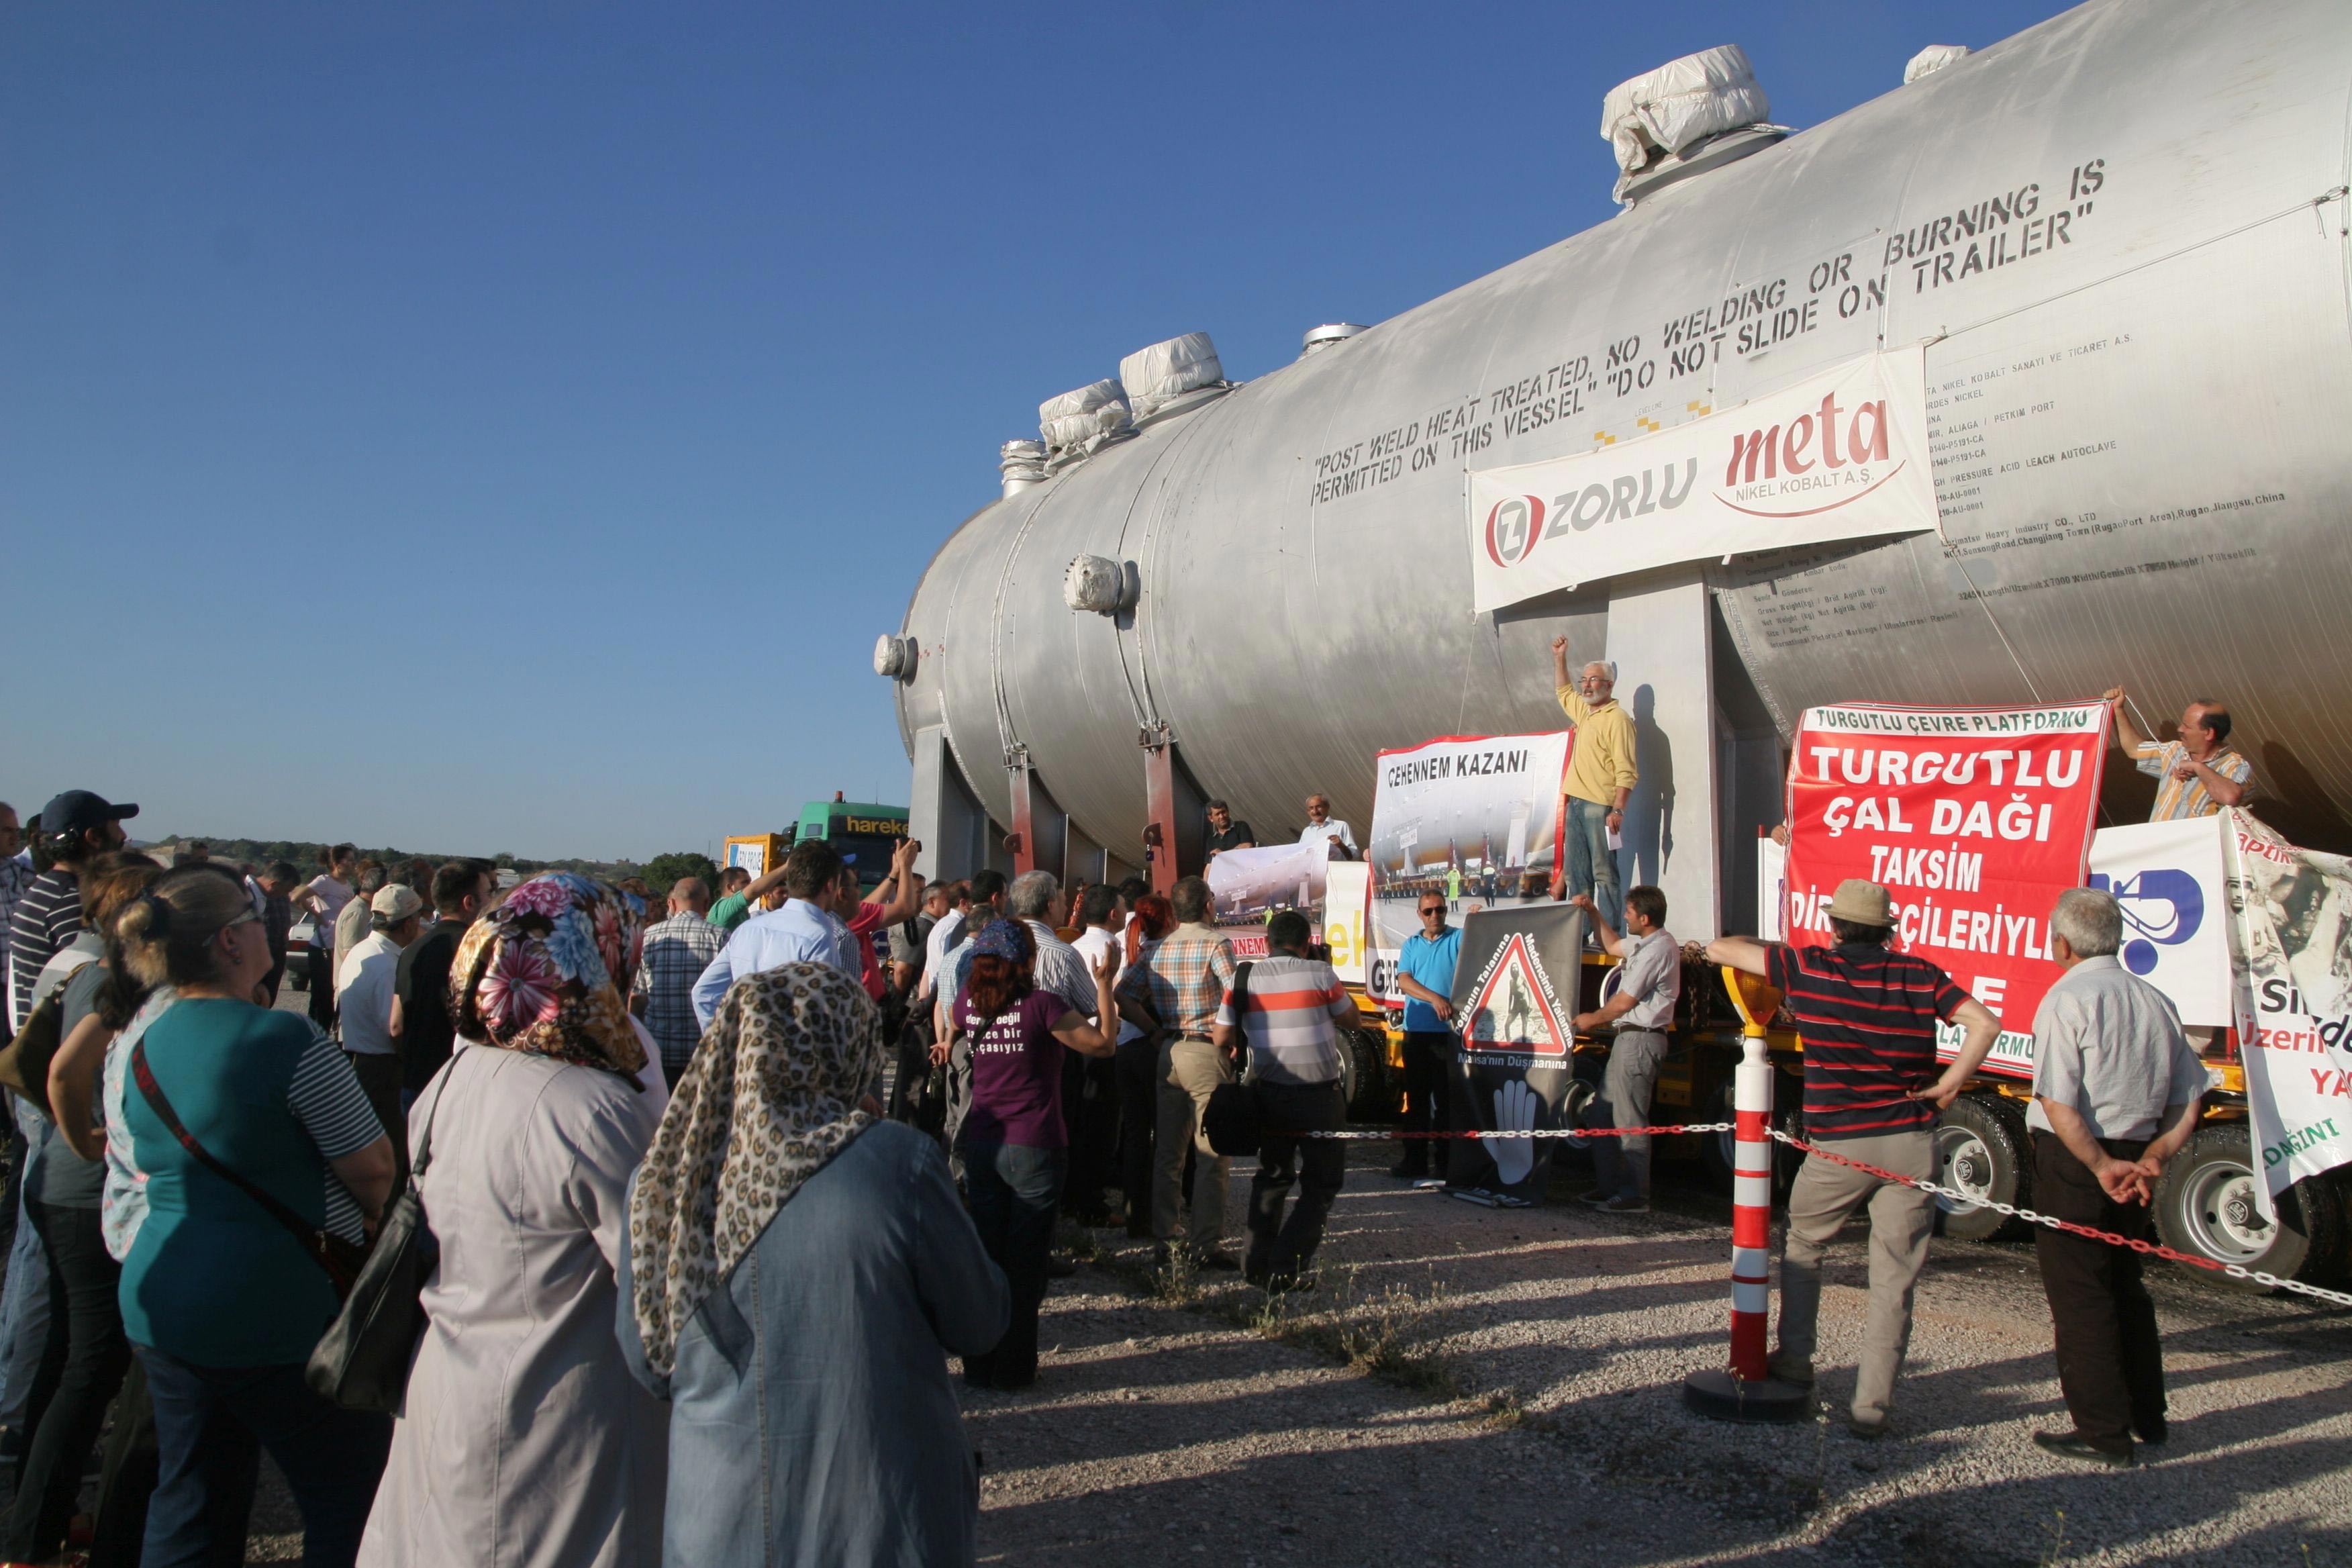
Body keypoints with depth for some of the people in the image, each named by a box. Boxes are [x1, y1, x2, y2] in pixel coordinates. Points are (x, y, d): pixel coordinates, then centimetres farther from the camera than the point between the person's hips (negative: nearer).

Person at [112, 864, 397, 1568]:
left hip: (159, 1303, 8)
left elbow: (154, 1177, 16)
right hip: (278, 1313, -8)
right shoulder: (289, 1042, -18)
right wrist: (373, 1219, 6)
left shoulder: (144, 1050, 6)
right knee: (350, 1499, 6)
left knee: (190, 1509, 19)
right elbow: (373, 1168, -15)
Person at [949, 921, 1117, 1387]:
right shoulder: (1041, 1004, -14)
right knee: (1024, 1261, 5)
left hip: (981, 1145, 5)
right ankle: (1014, 1368, 11)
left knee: (985, 1255, 13)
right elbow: (1102, 1044, -9)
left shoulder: (969, 1002, 2)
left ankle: (979, 1365, 19)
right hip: (1034, 1147, -5)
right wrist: (1105, 986, -2)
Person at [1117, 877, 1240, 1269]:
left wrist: (1159, 1030, 8)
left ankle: (1162, 1239, 18)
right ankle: (1206, 1243, 1)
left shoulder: (1158, 949, 9)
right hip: (1207, 1053, -6)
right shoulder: (1216, 945, -10)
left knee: (1167, 1152, 12)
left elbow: (1125, 997, 7)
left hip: (1169, 1054, 6)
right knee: (1212, 1154, 0)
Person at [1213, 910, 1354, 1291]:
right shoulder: (1319, 974, -9)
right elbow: (1349, 1015, 7)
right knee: (1322, 1183, 8)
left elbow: (1222, 1038, 2)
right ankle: (1287, 1268, -3)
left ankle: (1257, 1264, 20)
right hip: (1318, 1094, -4)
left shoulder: (1244, 976, -1)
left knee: (1272, 1175, 21)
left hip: (1268, 1092, 4)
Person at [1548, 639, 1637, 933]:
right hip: (1576, 804, 9)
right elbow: (1562, 692, 41)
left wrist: (1618, 810, -23)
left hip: (1600, 806, -9)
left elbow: (1626, 771, -16)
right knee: (1576, 875, 8)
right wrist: (1559, 657, 35)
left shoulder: (1617, 718, -9)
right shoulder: (1584, 712, 18)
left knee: (1605, 874, -10)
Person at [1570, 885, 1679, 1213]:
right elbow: (1612, 946, 34)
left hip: (1639, 1039, -11)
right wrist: (1592, 912, 25)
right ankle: (1608, 1186, 20)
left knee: (1630, 1121, -7)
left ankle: (1635, 1197, -2)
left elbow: (1624, 1003, -15)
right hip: (1629, 1036, 11)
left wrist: (1592, 1020, 0)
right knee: (1604, 1113, 14)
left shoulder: (1657, 949, -18)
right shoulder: (1645, 943, 13)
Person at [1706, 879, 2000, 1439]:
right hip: (1912, 1144, 1)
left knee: (1802, 1247, 24)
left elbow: (1719, 949, 8)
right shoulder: (1919, 974, 1)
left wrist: (1766, 946, 29)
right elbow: (1985, 1024, -10)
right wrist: (1947, 1088, -3)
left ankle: (1794, 1359, 31)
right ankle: (1872, 1407, 6)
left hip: (1838, 1143, -1)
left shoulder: (1808, 969, -2)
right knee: (1894, 1279, 6)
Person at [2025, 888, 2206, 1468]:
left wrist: (2101, 1167, -15)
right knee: (2125, 1288, 21)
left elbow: (2058, 1102, -22)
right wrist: (2152, 1159, 1)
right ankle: (2147, 1416, 31)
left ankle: (2103, 1432, 6)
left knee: (2079, 1296, 2)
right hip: (2133, 1162, 7)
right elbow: (2189, 1099, 7)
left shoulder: (2066, 1001, -15)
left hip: (2074, 1160, -7)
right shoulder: (2155, 1001, 7)